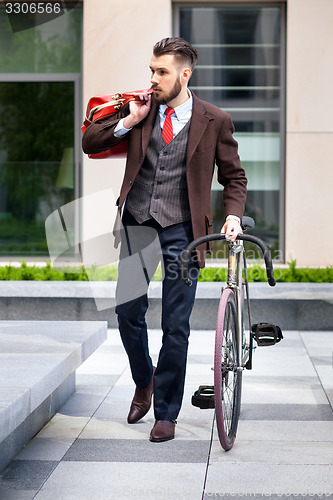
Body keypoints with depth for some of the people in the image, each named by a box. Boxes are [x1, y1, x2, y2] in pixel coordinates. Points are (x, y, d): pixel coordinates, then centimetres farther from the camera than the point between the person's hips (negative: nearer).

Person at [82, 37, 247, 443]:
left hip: (181, 231, -3)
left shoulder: (215, 121, -1)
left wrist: (233, 216, -10)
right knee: (127, 313, 8)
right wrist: (132, 120, -7)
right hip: (136, 224, 3)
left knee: (175, 326, 0)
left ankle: (166, 413, 13)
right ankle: (144, 383, 36)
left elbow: (234, 177, 7)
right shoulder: (139, 111, 6)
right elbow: (90, 143, 4)